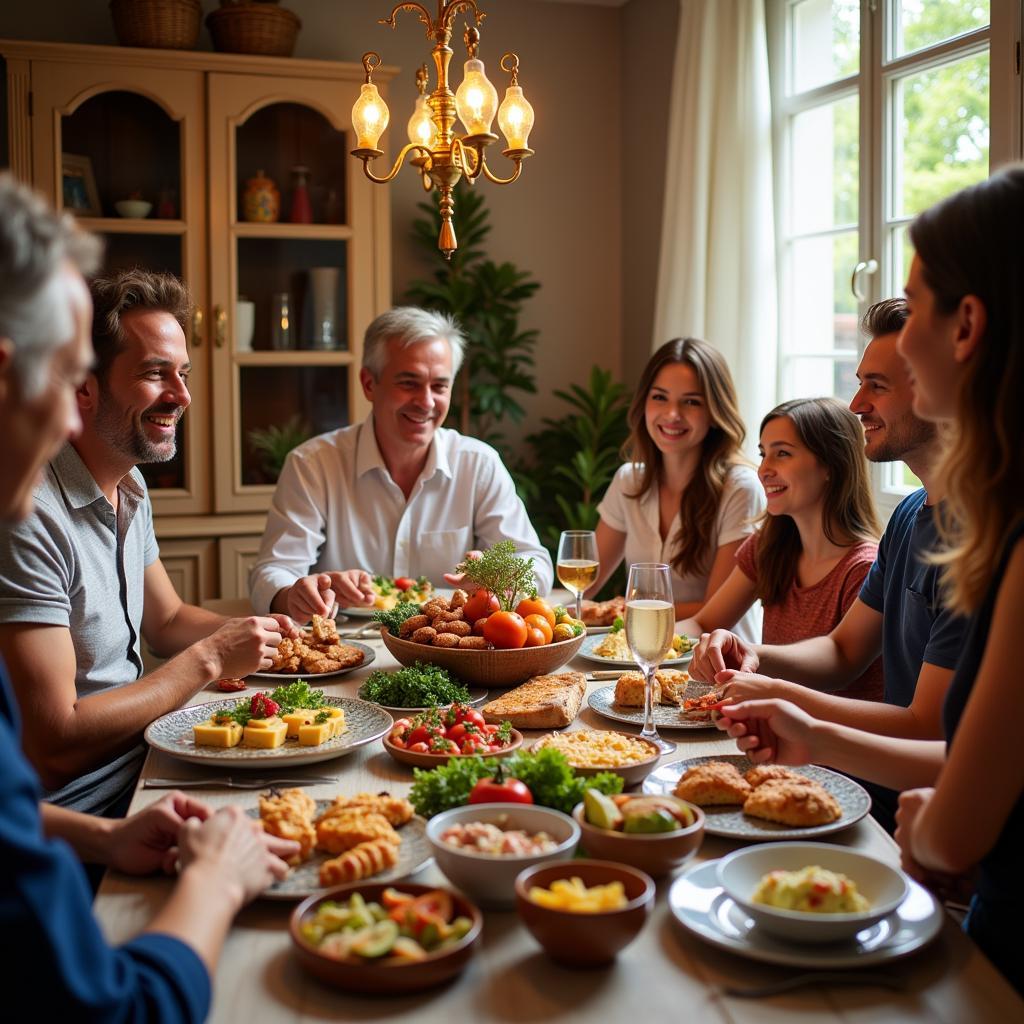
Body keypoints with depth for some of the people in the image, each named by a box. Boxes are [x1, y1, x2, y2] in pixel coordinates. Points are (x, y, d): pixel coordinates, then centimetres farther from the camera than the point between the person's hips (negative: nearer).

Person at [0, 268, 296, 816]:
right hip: (73, 808, -9)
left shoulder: (129, 486, 7)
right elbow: (55, 744, -25)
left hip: (138, 759, 9)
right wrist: (210, 658, -17)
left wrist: (253, 630, 1)